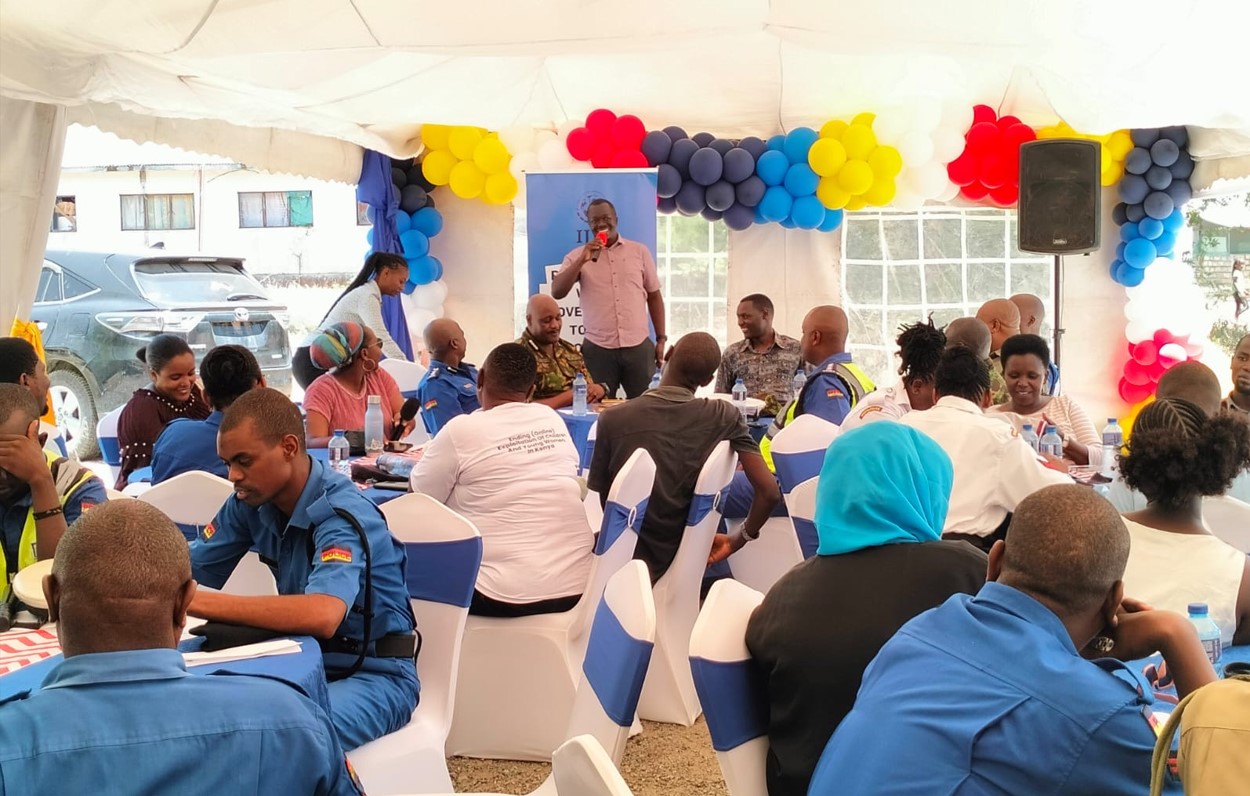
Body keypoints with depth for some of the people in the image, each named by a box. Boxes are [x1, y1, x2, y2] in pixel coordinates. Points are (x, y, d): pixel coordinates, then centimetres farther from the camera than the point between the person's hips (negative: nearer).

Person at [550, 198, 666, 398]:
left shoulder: (640, 251, 8)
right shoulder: (577, 256, 4)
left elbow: (654, 296, 12)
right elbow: (557, 292, -7)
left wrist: (661, 339, 8)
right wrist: (583, 260, -15)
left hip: (639, 346, 1)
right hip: (598, 349, -1)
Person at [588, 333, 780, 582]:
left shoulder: (613, 419, -14)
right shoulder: (724, 416, -10)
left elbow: (606, 502, -5)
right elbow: (769, 491, -13)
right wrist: (738, 539, 3)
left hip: (629, 557, -2)